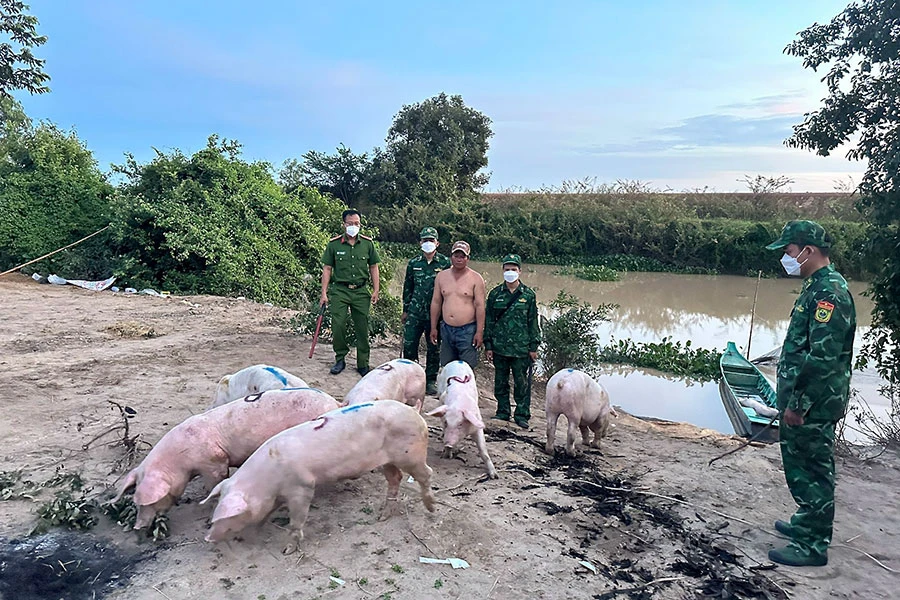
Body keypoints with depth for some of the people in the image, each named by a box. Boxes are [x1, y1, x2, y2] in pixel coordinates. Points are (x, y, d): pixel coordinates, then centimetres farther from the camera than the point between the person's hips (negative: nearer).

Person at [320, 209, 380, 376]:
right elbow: (327, 269, 3)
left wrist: (375, 290, 3)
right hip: (339, 290, -1)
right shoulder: (334, 244, 1)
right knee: (338, 326, -7)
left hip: (361, 291, 1)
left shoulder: (368, 243, 4)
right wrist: (324, 292, -2)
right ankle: (340, 359, 14)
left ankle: (363, 364, 16)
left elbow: (373, 267, 10)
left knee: (362, 329, 5)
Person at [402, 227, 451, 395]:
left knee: (433, 348, 7)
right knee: (409, 345, 1)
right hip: (415, 312, 2)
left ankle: (431, 380, 20)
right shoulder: (413, 263, 7)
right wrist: (405, 310, 13)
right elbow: (407, 287, 15)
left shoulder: (445, 263, -1)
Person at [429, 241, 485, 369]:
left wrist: (479, 332, -11)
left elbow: (480, 306, -7)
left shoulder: (476, 278, -4)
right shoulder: (441, 276, 8)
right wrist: (433, 328, 10)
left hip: (467, 330, -4)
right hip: (446, 329, 4)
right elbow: (436, 302, 12)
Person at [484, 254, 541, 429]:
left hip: (521, 348, -2)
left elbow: (533, 322, 3)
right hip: (499, 347, 2)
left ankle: (522, 414, 15)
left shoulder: (528, 295, 1)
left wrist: (533, 347, 0)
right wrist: (488, 345, 3)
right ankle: (503, 412, 24)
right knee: (500, 382, 10)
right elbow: (488, 321, 6)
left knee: (522, 382, 3)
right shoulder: (495, 294, 4)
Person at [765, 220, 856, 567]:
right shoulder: (817, 286, 12)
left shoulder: (830, 292, -21)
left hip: (814, 406, -10)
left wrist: (798, 404, -21)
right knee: (801, 464, 21)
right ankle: (807, 522, 37)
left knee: (813, 469, 1)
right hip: (803, 399, 10)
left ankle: (813, 545, 13)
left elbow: (822, 358, -26)